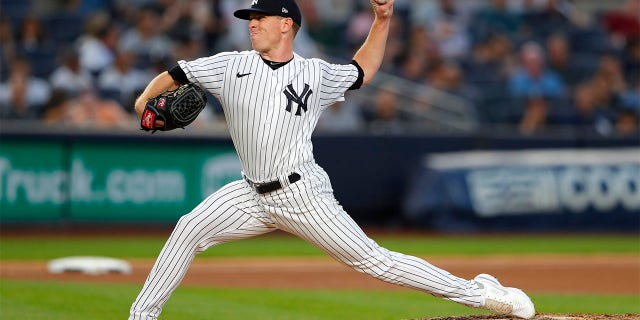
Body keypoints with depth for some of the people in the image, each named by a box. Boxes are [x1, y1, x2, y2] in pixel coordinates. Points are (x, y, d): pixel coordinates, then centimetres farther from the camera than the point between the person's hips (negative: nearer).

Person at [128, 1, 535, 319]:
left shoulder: (316, 74, 4)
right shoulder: (232, 66, 5)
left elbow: (362, 71, 22)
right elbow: (174, 75, 8)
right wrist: (147, 100, -12)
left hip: (303, 194, -3)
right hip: (253, 194, 3)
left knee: (371, 259, -7)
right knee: (189, 230, -14)